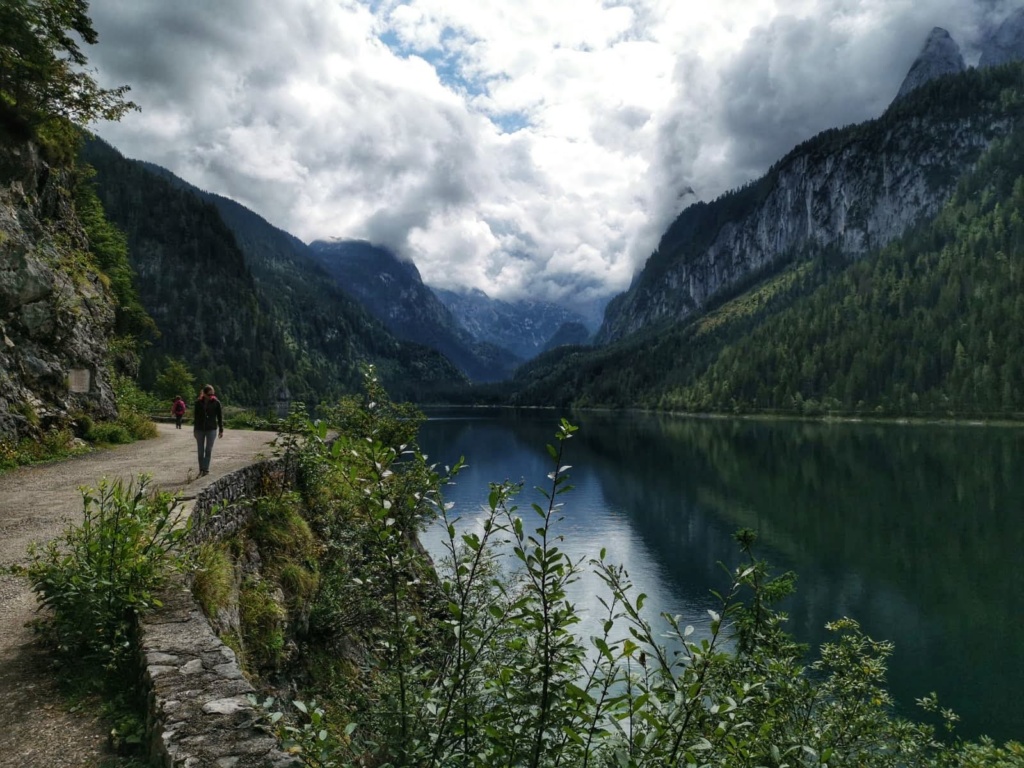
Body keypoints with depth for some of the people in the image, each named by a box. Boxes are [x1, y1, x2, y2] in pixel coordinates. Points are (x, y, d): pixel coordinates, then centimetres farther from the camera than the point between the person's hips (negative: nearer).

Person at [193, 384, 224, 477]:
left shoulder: (216, 403, -4)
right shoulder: (198, 403, 0)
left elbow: (220, 416, 0)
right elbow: (195, 416, 7)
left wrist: (221, 430, -1)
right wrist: (194, 429, 8)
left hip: (211, 429, -2)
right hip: (199, 429, 2)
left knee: (208, 450, -2)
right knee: (200, 451, 7)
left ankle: (206, 470, 3)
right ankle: (201, 470, 16)